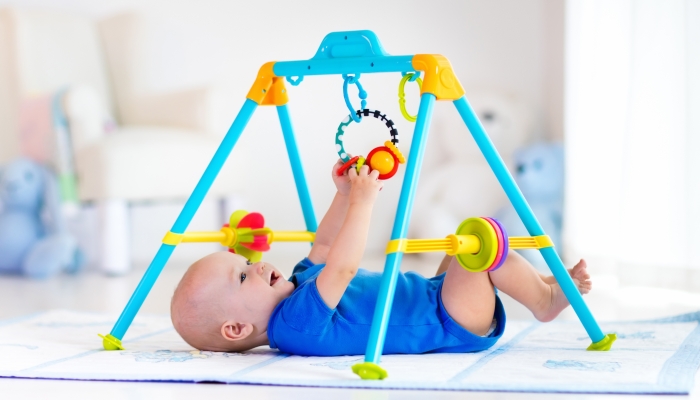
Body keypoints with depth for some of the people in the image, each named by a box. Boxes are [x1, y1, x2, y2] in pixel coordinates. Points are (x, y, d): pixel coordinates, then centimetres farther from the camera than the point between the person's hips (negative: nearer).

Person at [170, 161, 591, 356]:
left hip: (431, 295, 11)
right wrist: (362, 202, -31)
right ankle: (545, 300, 4)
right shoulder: (296, 320, -27)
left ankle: (543, 284, 25)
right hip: (449, 327, -11)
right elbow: (341, 267, -38)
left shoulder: (300, 285, 5)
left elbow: (324, 249, 20)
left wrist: (346, 195, 11)